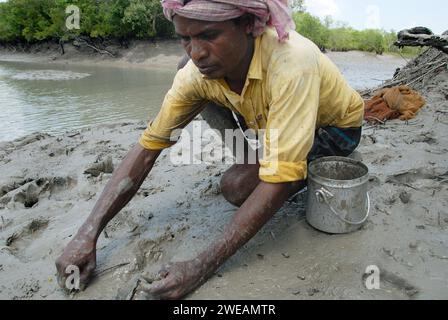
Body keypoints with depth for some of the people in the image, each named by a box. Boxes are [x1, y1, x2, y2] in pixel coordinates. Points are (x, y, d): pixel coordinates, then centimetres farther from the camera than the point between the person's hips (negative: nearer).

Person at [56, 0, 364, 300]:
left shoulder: (290, 62, -40)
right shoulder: (198, 72, -23)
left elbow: (279, 182, -41)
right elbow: (148, 146, -20)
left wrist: (203, 267, -40)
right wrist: (88, 234, -26)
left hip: (335, 127, -5)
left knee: (236, 185, -26)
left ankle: (313, 172, 3)